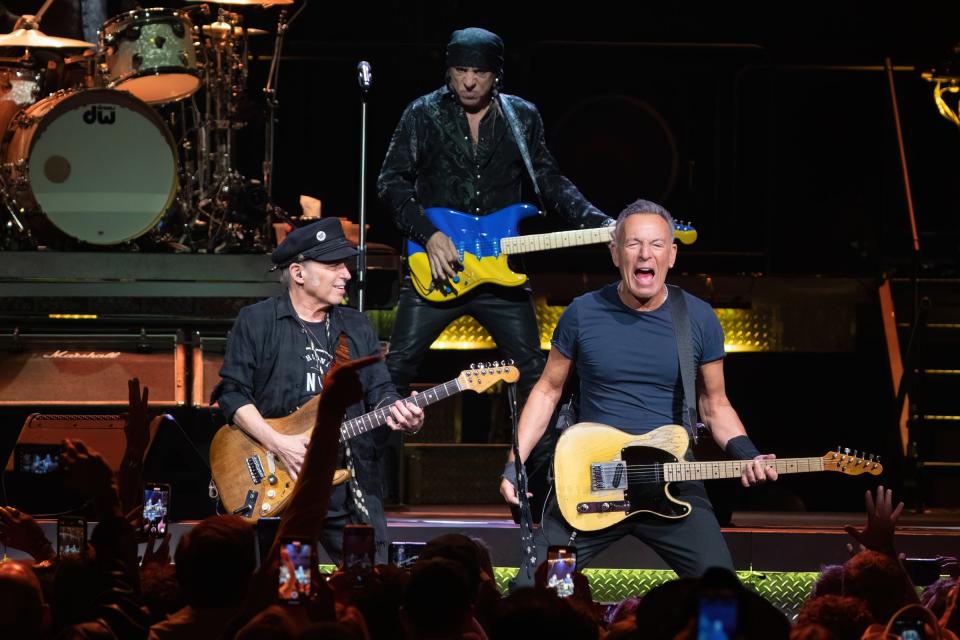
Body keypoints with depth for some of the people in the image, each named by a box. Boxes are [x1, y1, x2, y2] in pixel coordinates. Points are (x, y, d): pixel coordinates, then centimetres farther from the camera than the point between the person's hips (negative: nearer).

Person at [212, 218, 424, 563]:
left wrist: (401, 414, -12)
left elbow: (381, 392, 12)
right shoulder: (256, 322, 1)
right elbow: (232, 392, -4)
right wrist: (277, 443, -16)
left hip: (350, 490, 4)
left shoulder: (358, 328, 15)